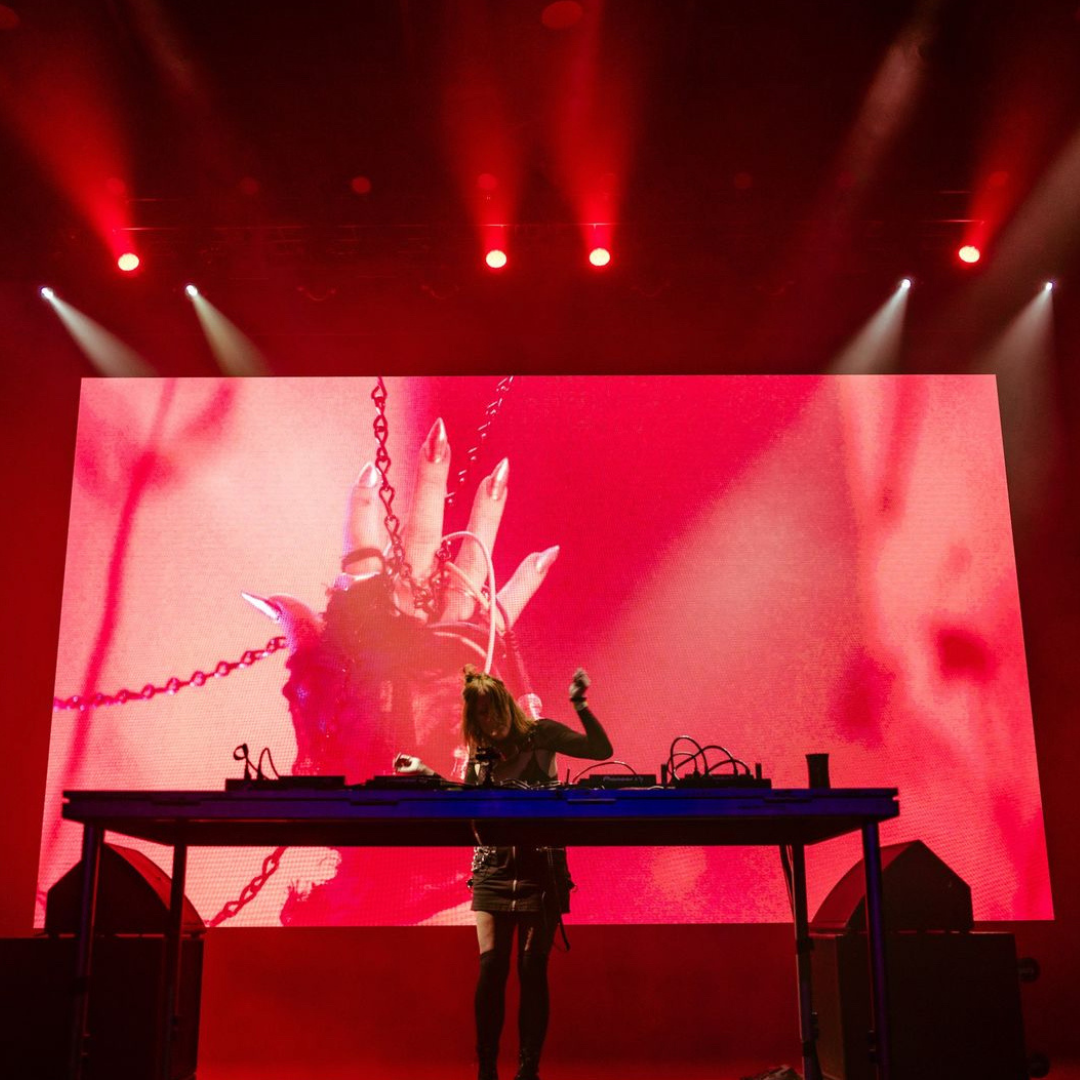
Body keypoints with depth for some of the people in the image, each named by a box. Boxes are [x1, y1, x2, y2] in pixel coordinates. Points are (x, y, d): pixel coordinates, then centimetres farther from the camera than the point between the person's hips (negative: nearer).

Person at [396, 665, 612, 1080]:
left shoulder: (540, 735, -2)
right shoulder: (479, 754, 9)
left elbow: (601, 750, -9)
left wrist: (580, 706, -19)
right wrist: (426, 773, 12)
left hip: (540, 865, -3)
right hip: (493, 868, 3)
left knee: (532, 969, 0)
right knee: (490, 966, -3)